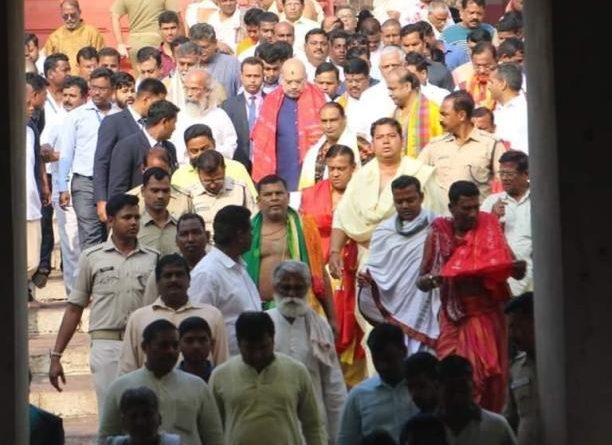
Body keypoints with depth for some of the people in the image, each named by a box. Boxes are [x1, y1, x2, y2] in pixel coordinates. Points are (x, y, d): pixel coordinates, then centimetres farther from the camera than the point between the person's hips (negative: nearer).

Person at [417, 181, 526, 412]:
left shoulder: (488, 228, -1)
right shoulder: (439, 234, -2)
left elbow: (511, 270, -1)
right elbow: (420, 281, 2)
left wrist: (518, 269, -25)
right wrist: (432, 279, -21)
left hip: (487, 317, 0)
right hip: (454, 319, 0)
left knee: (490, 380, 0)